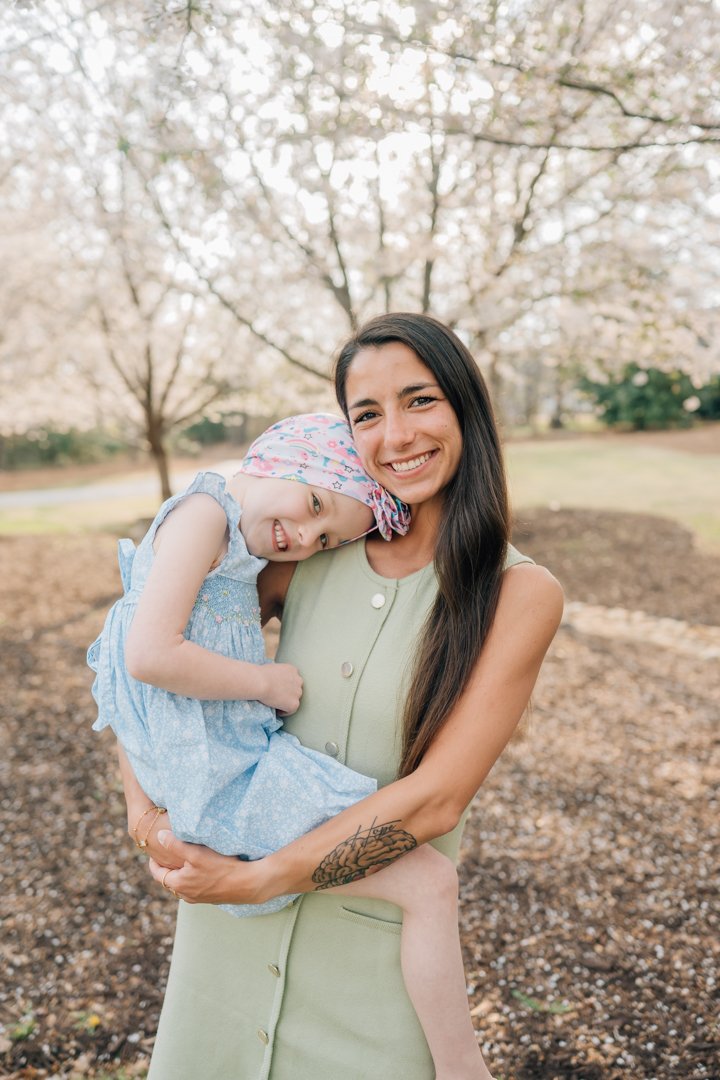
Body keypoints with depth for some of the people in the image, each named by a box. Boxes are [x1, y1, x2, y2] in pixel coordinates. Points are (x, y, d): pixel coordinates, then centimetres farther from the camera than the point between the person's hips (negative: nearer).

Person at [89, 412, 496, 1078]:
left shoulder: (239, 548, 13)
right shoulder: (204, 511, -16)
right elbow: (150, 655, -24)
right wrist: (268, 684, -14)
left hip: (246, 761, 11)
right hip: (224, 782, -11)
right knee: (429, 880, -14)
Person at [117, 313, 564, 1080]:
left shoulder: (518, 592, -14)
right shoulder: (309, 551, -6)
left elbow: (434, 801, -19)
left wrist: (257, 880, -18)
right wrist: (140, 796, -7)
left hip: (375, 932, -3)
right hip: (227, 906, 3)